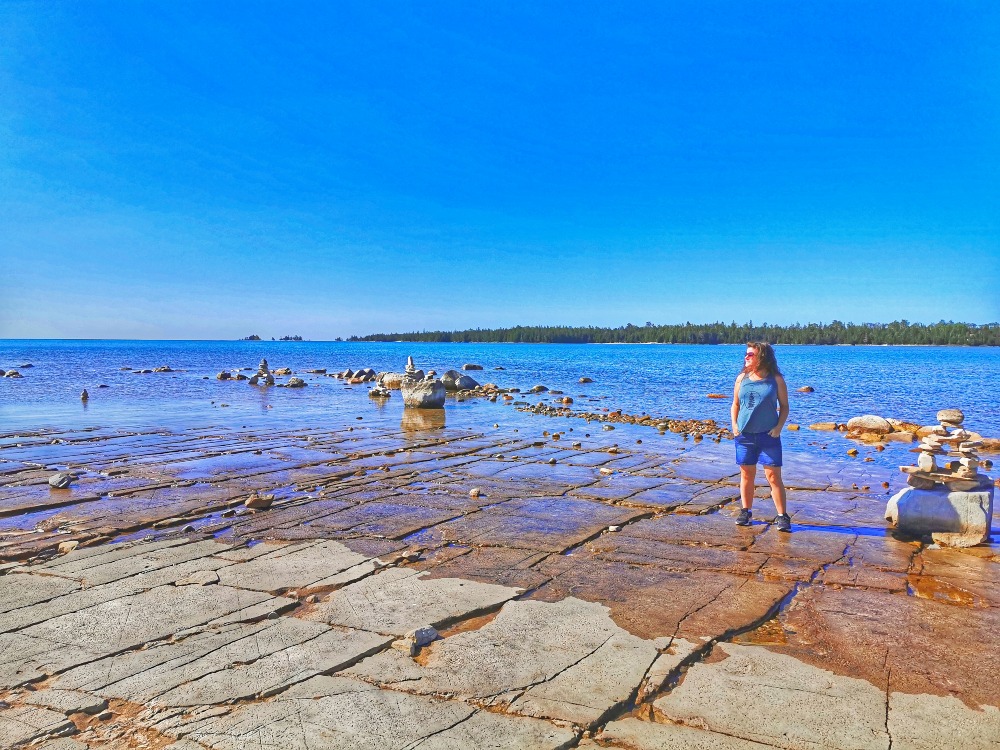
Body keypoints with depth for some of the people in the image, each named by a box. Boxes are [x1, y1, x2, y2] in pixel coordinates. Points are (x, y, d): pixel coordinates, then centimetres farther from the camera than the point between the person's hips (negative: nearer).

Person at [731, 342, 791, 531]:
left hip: (769, 435, -3)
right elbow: (735, 404, 14)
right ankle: (746, 512, 21)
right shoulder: (742, 378, 7)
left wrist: (779, 427, -8)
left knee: (774, 476, -4)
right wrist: (734, 424, 1)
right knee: (746, 474, 10)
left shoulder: (776, 379, -1)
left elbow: (784, 406, 5)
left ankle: (782, 516, 3)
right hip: (744, 435, 3)